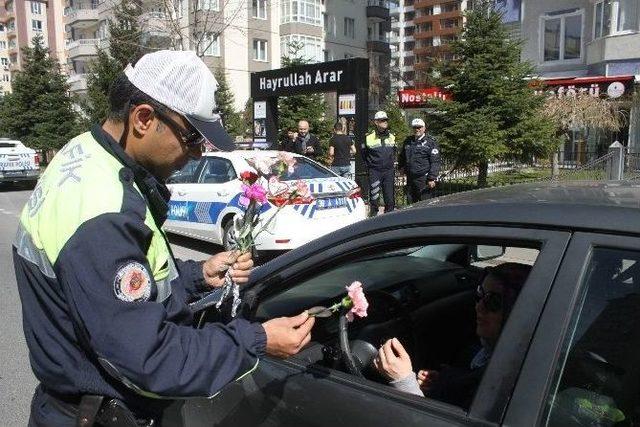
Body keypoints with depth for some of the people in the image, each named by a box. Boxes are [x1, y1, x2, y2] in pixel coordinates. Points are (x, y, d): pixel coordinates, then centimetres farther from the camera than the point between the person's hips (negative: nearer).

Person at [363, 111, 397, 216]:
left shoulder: (392, 137, 9)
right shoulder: (369, 138, -3)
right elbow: (364, 153, 8)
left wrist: (392, 162, 15)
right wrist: (369, 165, 6)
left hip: (389, 171, 3)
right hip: (374, 172, -3)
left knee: (390, 198, 5)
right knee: (374, 198, -1)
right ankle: (373, 216, 8)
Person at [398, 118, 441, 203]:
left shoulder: (430, 142, -5)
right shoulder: (408, 141, 14)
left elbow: (435, 162, -10)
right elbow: (402, 156, 33)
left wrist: (432, 178, -16)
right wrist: (401, 166, 19)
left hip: (424, 179, -6)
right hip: (410, 179, 6)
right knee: (411, 203, 14)